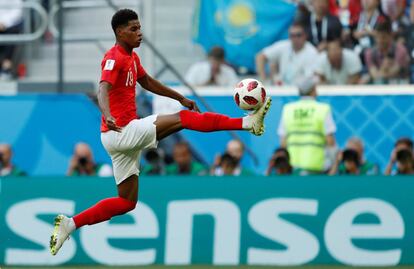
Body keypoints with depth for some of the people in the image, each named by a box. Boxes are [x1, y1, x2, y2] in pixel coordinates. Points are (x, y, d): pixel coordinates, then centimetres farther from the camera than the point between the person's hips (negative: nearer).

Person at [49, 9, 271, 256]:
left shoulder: (132, 57, 15)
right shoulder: (115, 58, -14)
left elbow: (148, 82, 31)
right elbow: (104, 89, -31)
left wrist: (181, 98, 34)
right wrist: (107, 116, -51)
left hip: (124, 136, 10)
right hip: (122, 131, -10)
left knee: (127, 202, 12)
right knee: (183, 119, -14)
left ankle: (70, 224, 11)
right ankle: (247, 123, -14)